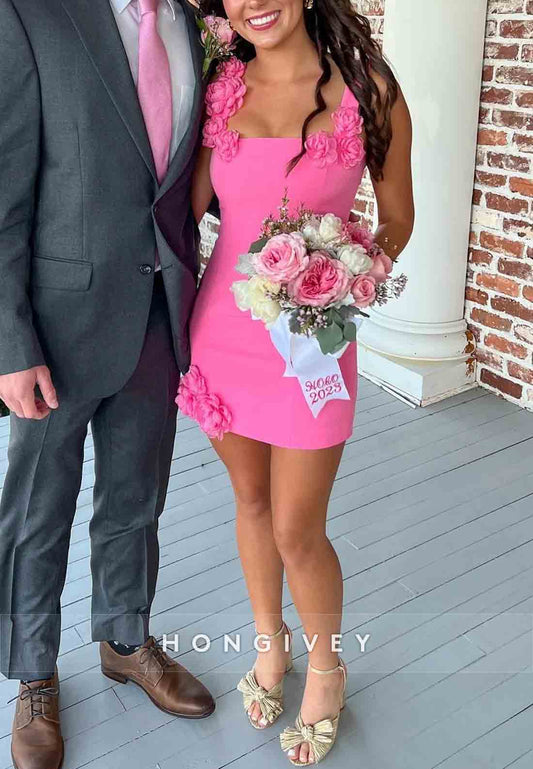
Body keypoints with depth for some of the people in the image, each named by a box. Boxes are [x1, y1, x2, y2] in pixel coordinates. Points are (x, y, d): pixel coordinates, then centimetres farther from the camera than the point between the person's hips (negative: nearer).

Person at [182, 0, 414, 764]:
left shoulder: (368, 90, -7)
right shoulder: (219, 90, 3)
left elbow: (397, 216, 0)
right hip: (222, 330, 4)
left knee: (297, 535, 4)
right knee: (251, 499, 19)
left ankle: (325, 669, 35)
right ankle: (270, 642, 44)